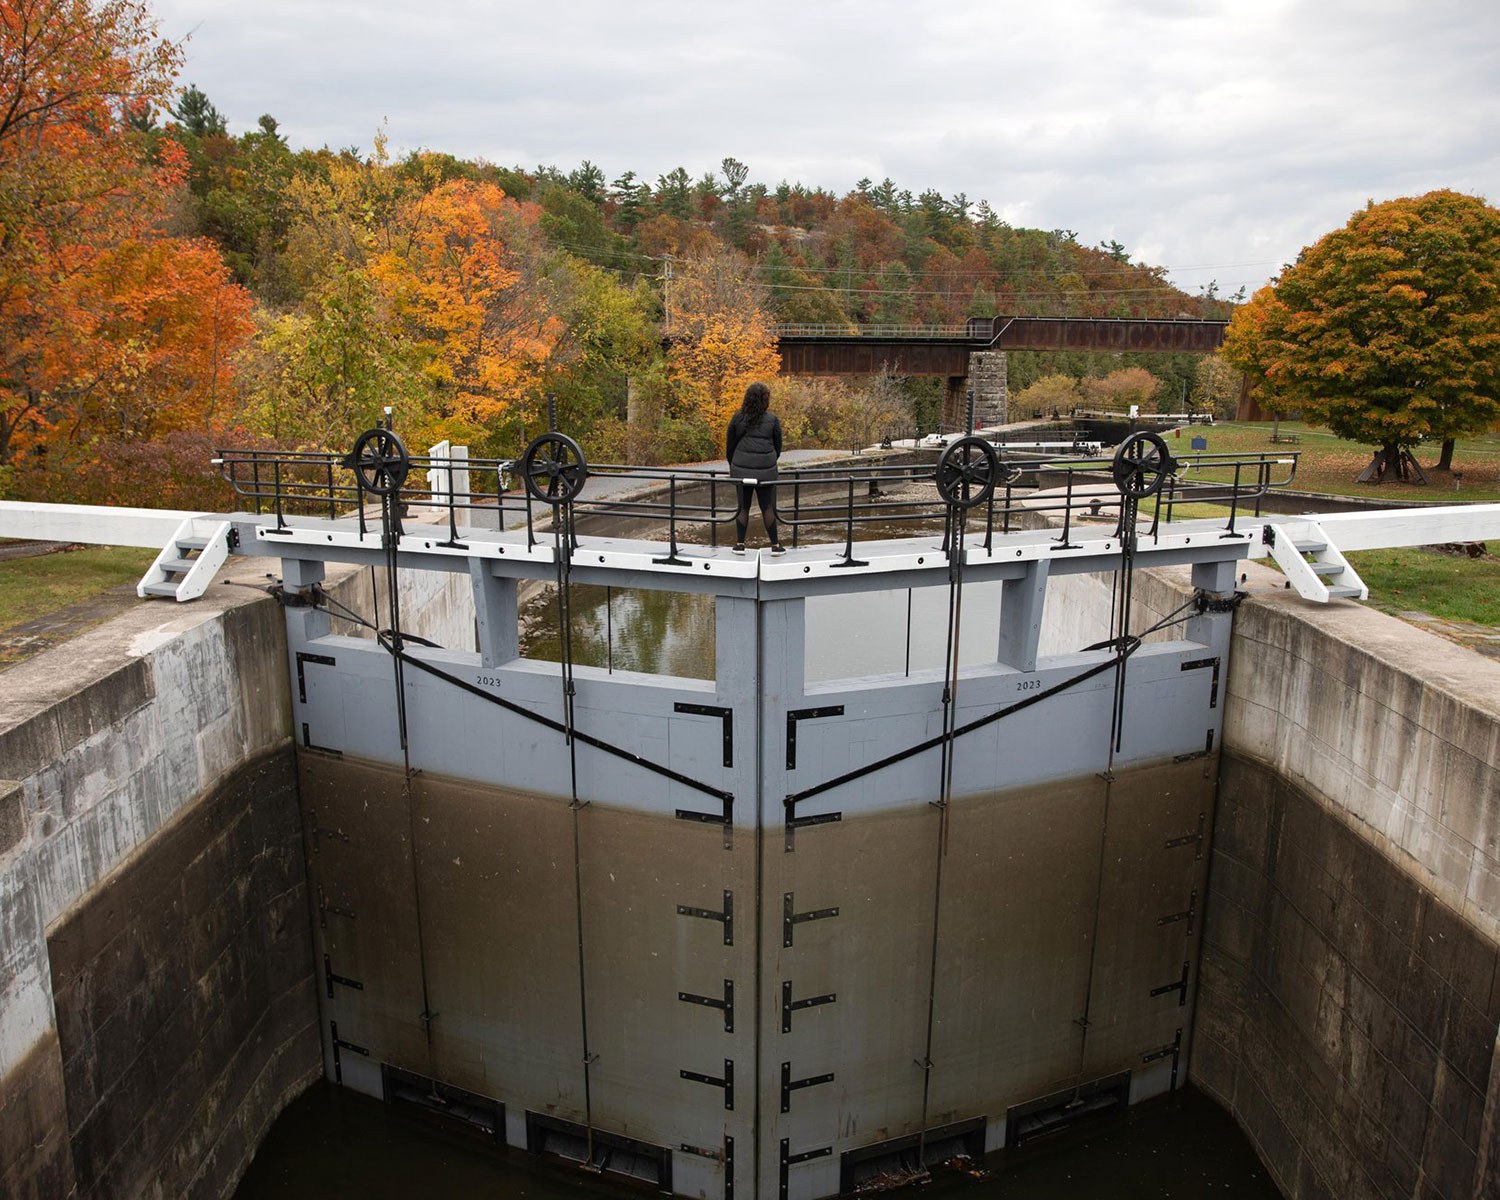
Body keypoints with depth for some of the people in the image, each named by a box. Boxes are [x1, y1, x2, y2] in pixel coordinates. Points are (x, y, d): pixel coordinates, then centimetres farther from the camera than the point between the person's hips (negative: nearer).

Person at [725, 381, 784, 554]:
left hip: (741, 469, 1)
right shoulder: (772, 419, 0)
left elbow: (729, 446, 8)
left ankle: (740, 544, 11)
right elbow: (778, 446, 9)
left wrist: (732, 465, 23)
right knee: (768, 507, 6)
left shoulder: (738, 418, 2)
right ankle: (775, 545, 11)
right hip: (766, 470, -1)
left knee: (743, 506, 9)